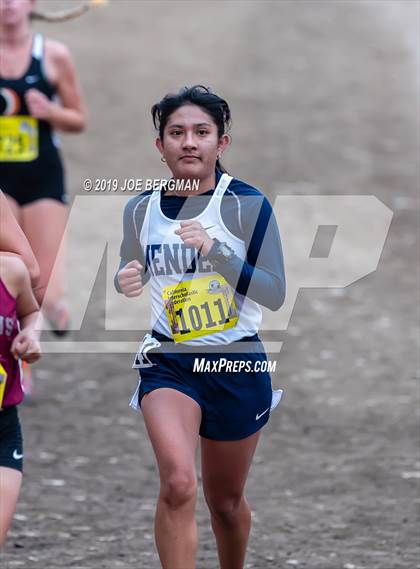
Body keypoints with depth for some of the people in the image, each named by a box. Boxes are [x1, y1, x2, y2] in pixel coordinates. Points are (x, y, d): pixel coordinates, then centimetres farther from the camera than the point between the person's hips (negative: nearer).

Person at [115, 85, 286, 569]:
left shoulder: (247, 205, -10)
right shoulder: (140, 209, 0)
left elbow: (275, 294, -16)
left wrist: (215, 250, -29)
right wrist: (126, 282, -6)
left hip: (236, 365, -1)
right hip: (167, 361, 1)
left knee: (226, 501, 16)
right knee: (178, 483, -25)